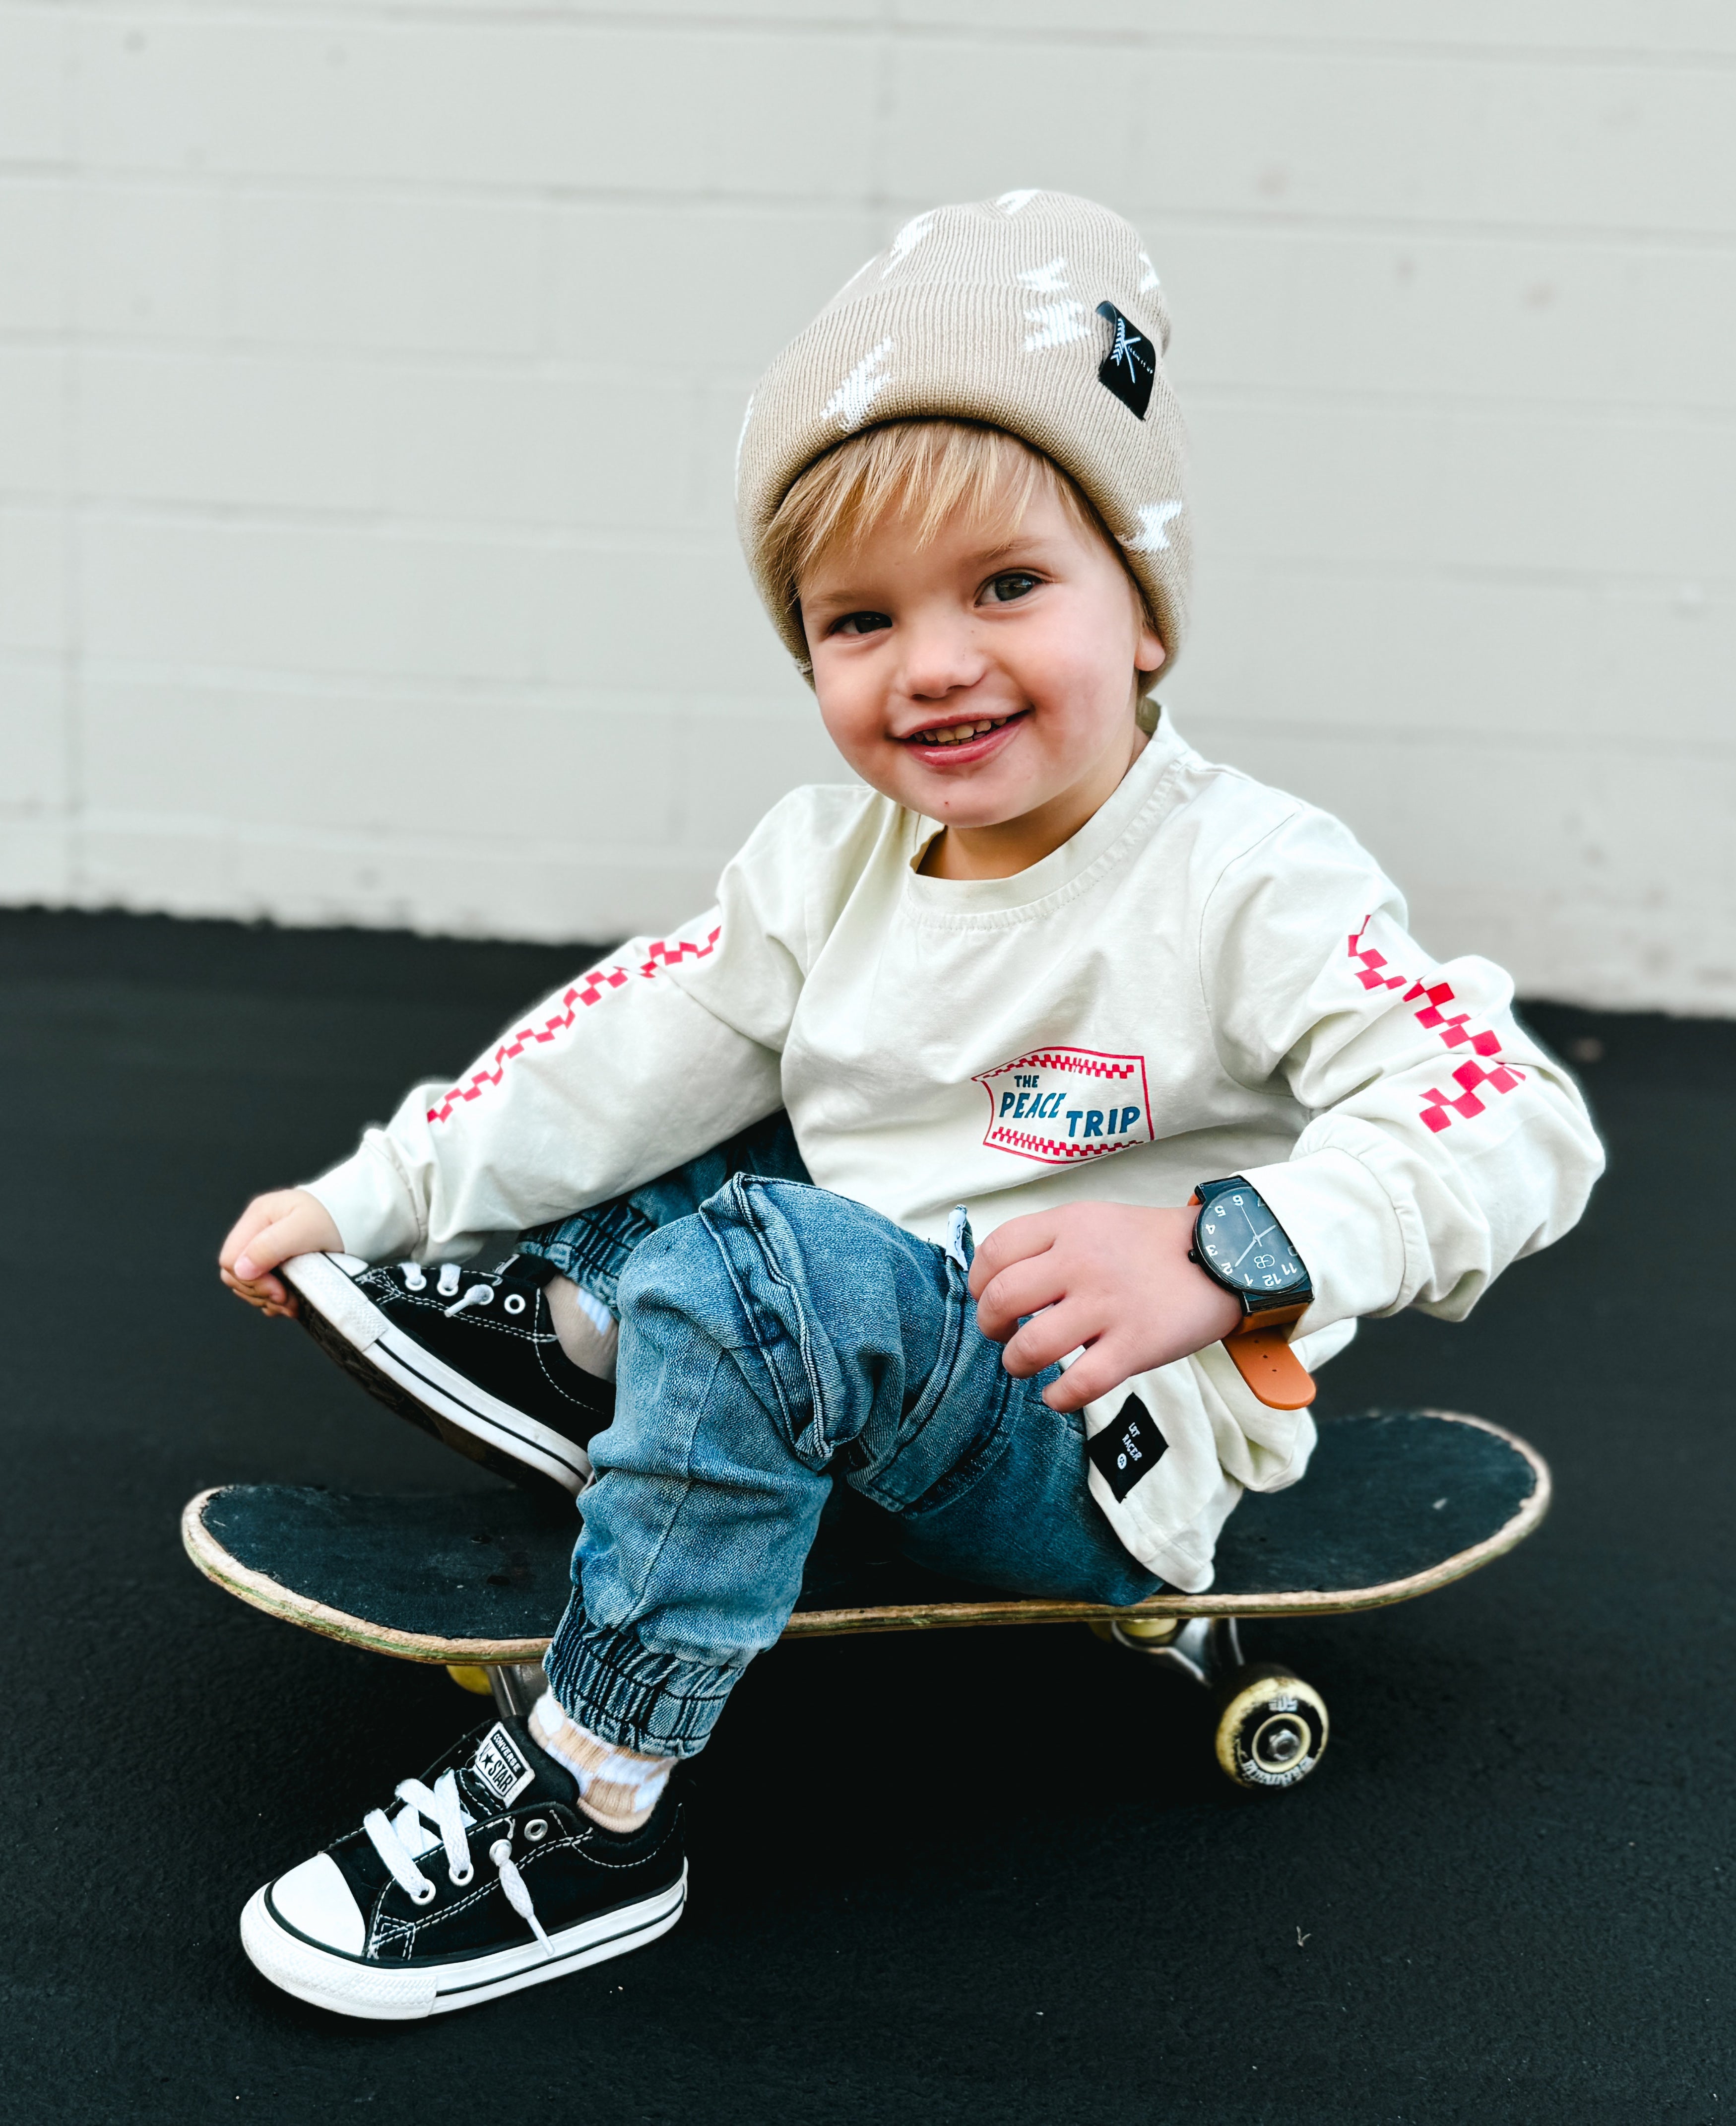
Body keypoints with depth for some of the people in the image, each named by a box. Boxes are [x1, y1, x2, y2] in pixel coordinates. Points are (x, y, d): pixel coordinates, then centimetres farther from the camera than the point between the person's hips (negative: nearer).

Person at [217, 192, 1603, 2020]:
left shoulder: (1252, 884, -18)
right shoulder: (826, 857, 2)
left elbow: (1515, 1118, -26)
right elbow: (639, 1051, 8)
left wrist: (1222, 1252, -41)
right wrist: (372, 1194, 5)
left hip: (1105, 1453, -7)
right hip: (874, 1364, 7)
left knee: (742, 1273, -32)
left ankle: (587, 1817, -20)